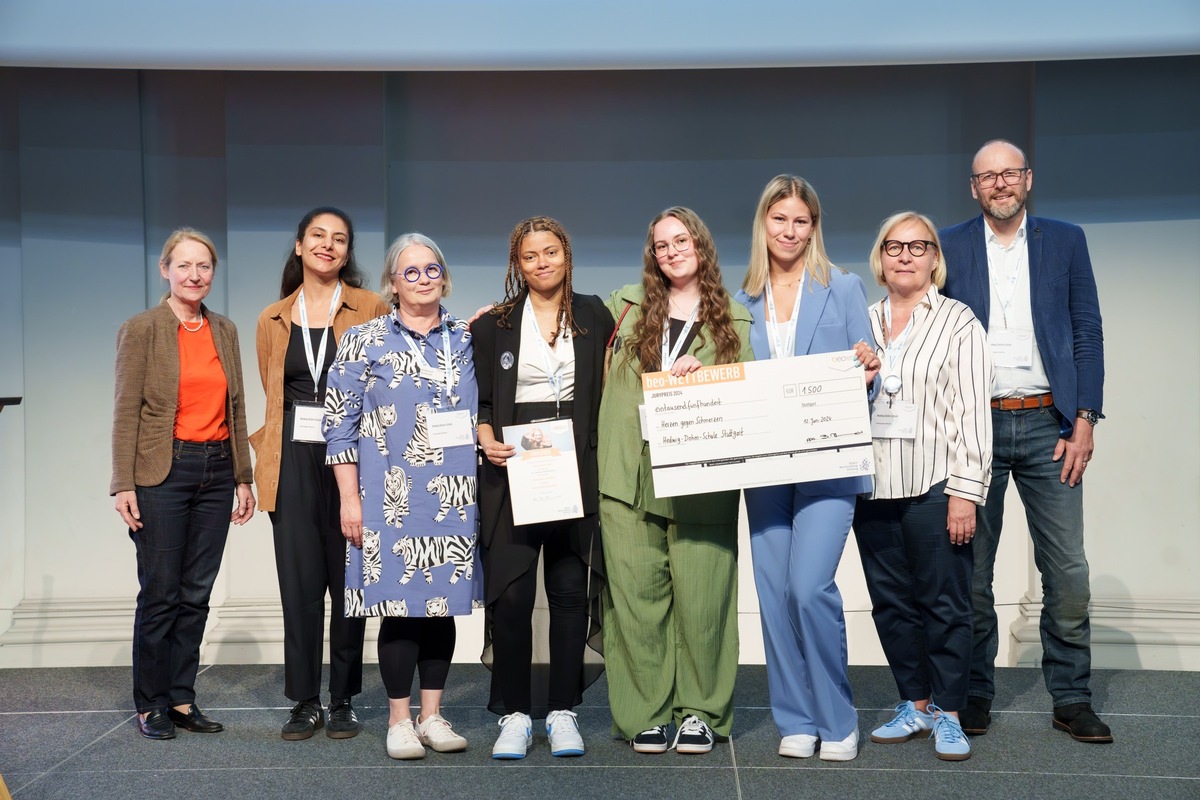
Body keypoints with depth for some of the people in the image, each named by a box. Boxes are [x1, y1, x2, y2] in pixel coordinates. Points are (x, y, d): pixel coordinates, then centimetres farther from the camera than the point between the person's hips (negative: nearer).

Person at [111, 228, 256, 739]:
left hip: (217, 471, 5)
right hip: (164, 471, -4)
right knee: (160, 594, 0)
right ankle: (150, 705, 13)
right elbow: (125, 411, -5)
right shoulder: (141, 330, -2)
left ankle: (181, 699, 18)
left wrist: (243, 479, 12)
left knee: (197, 594, 8)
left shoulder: (225, 332, 12)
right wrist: (124, 485, -11)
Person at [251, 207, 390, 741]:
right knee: (299, 583, 2)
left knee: (349, 581, 3)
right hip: (294, 461, 2)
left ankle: (343, 701, 13)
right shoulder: (273, 320, 13)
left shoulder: (372, 309, 4)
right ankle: (305, 702, 12)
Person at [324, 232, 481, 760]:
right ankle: (400, 720, 13)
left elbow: (485, 411, 17)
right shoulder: (364, 342, 1)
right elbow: (339, 423, -2)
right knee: (399, 602, 0)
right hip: (391, 495, -3)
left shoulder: (467, 338, 10)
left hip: (454, 495, 3)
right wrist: (349, 499, -7)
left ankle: (432, 715, 19)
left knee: (443, 600, 8)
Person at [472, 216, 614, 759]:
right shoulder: (493, 325, 10)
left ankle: (562, 712, 14)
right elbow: (479, 402, 9)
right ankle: (515, 714, 7)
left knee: (571, 590, 3)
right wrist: (489, 443, -10)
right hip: (512, 470, 0)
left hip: (575, 469, 1)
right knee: (511, 592, -5)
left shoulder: (594, 316, 10)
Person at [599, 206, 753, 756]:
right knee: (637, 595, 0)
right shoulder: (627, 305, 14)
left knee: (700, 595, -2)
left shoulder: (734, 319, 12)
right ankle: (647, 715, 10)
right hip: (630, 476, 1)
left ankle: (700, 711, 13)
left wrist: (695, 376, -7)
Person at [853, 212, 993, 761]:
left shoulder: (957, 321, 1)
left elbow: (971, 410, -6)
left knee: (944, 602, 1)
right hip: (874, 486, 4)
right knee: (891, 602, 10)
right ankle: (915, 704, 24)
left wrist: (965, 491, -11)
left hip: (933, 486, -4)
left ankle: (947, 713, 14)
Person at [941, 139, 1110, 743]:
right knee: (971, 572, 6)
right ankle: (975, 695, 19)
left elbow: (1087, 333, 6)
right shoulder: (948, 247, 6)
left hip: (1047, 426, 1)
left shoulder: (1065, 241, 9)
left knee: (1067, 571, 1)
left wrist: (1084, 420, -2)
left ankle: (1072, 699, 15)